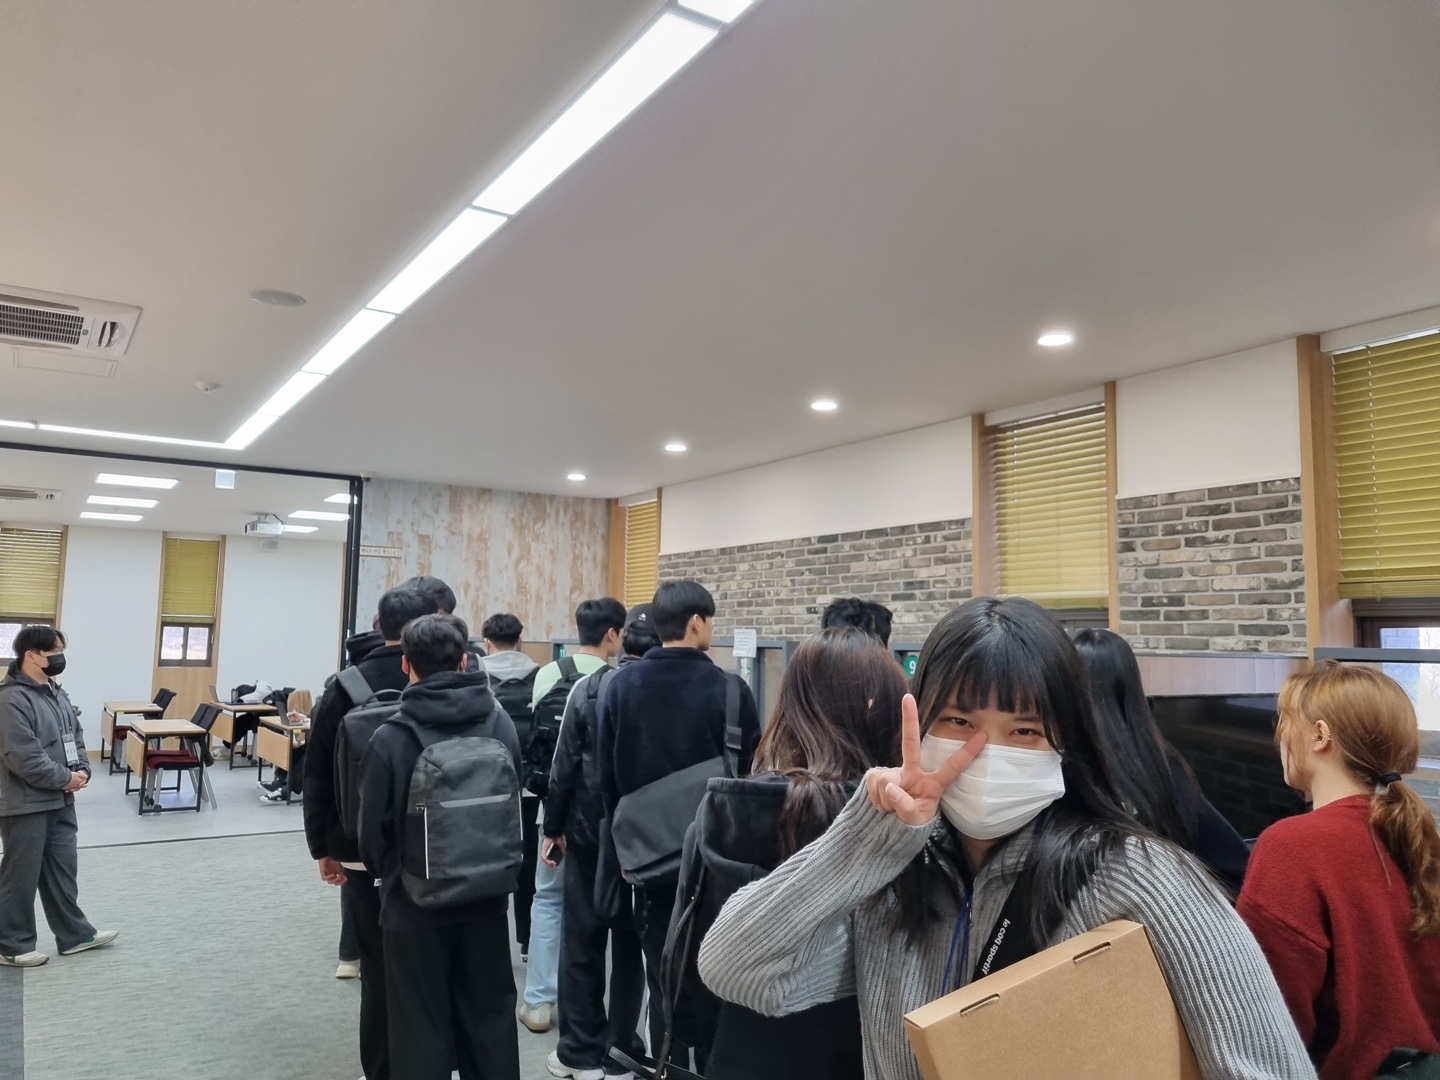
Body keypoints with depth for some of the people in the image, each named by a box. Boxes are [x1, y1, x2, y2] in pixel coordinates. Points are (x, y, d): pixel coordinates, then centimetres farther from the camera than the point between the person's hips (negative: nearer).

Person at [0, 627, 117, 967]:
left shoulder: (56, 692, 10)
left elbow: (75, 736, 15)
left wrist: (82, 770, -2)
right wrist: (64, 778, -17)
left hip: (60, 801, 9)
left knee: (63, 869, 16)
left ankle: (74, 934, 26)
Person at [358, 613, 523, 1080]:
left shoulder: (391, 738, -18)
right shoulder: (501, 723, -8)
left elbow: (374, 830, -10)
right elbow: (515, 806, 2)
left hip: (416, 901, -3)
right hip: (487, 896, 3)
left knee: (423, 1026, 13)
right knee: (490, 1015, 19)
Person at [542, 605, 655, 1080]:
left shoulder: (590, 688, -7)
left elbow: (566, 764, -6)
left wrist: (553, 827, 4)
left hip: (590, 831, 0)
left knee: (581, 943, 11)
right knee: (633, 945, 12)